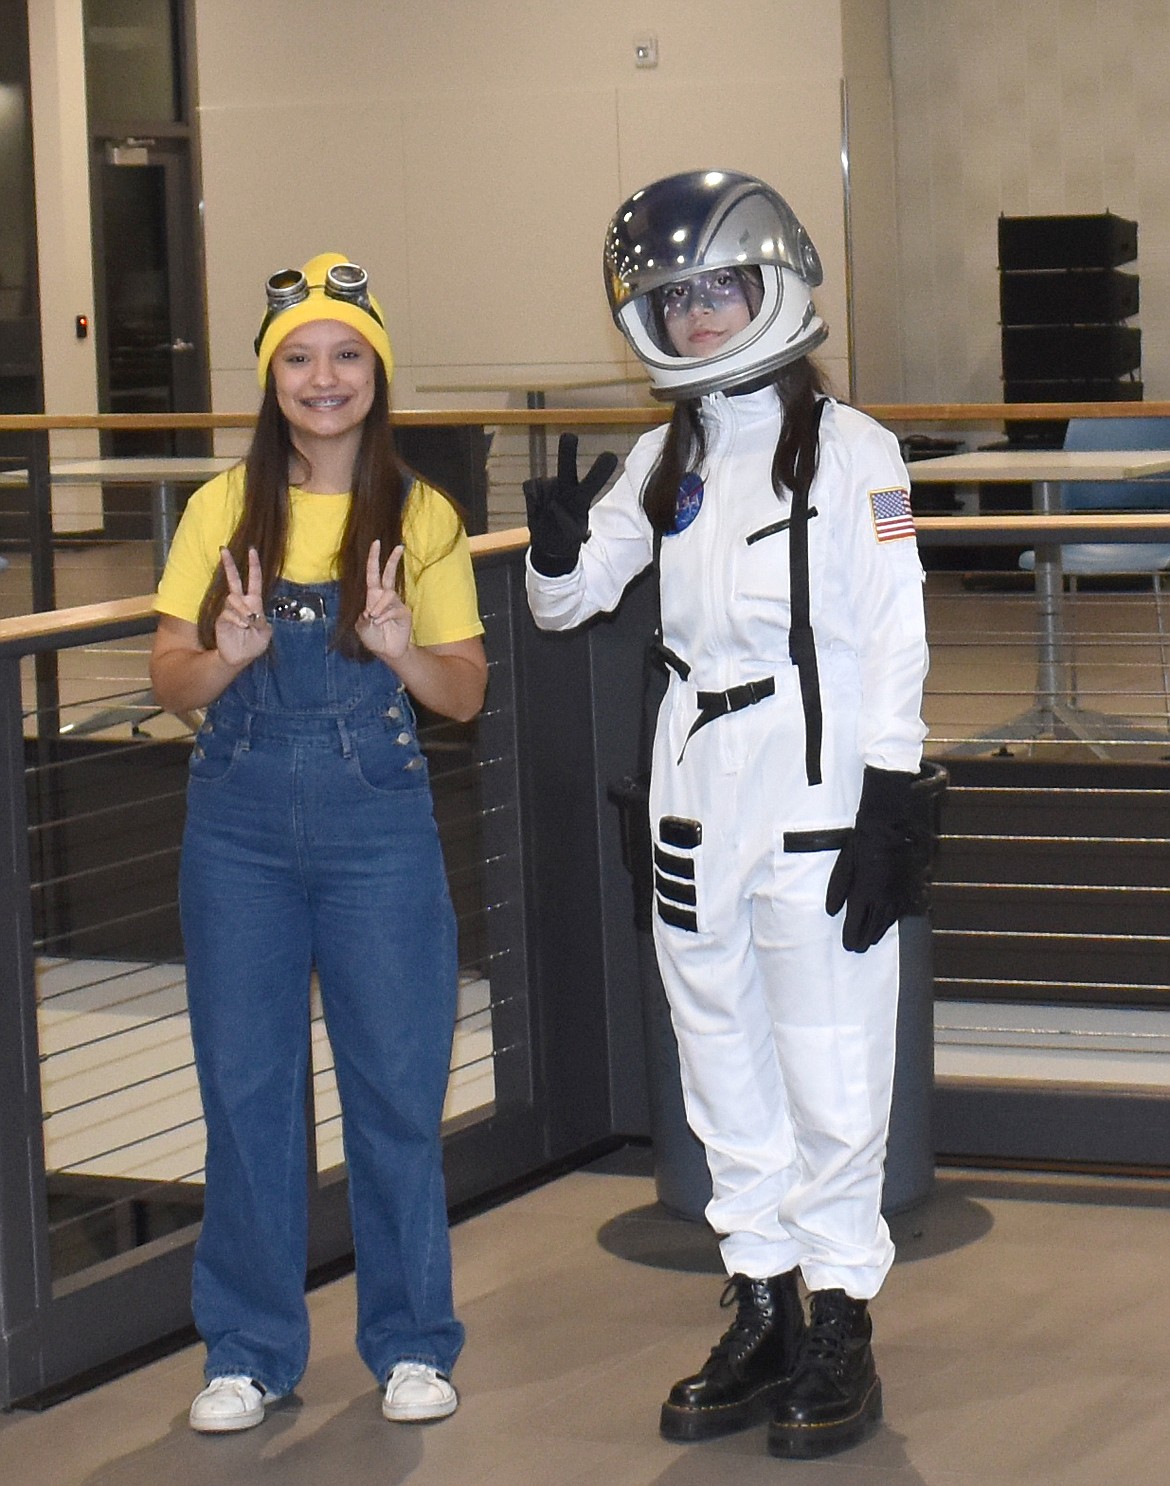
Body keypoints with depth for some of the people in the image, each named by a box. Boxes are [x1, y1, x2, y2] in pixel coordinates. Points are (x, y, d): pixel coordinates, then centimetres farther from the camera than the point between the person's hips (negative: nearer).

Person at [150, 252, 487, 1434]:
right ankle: (249, 1350, 19)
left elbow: (465, 695, 0)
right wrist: (231, 655, -19)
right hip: (240, 827, 1)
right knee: (244, 1087, 7)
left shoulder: (421, 519, 1)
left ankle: (410, 1343, 20)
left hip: (377, 828, -1)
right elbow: (169, 680, 2)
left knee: (396, 1085, 5)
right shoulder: (224, 510, 3)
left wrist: (402, 650, -19)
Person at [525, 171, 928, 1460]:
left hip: (816, 807, -6)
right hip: (696, 808, 6)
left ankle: (841, 1327, 11)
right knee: (724, 1072, 12)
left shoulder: (848, 448, -7)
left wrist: (889, 810, -13)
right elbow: (567, 599, 15)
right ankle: (762, 1314, 23)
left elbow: (894, 637, -8)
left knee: (831, 1074, -1)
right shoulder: (667, 459, 10)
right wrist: (558, 546, -9)